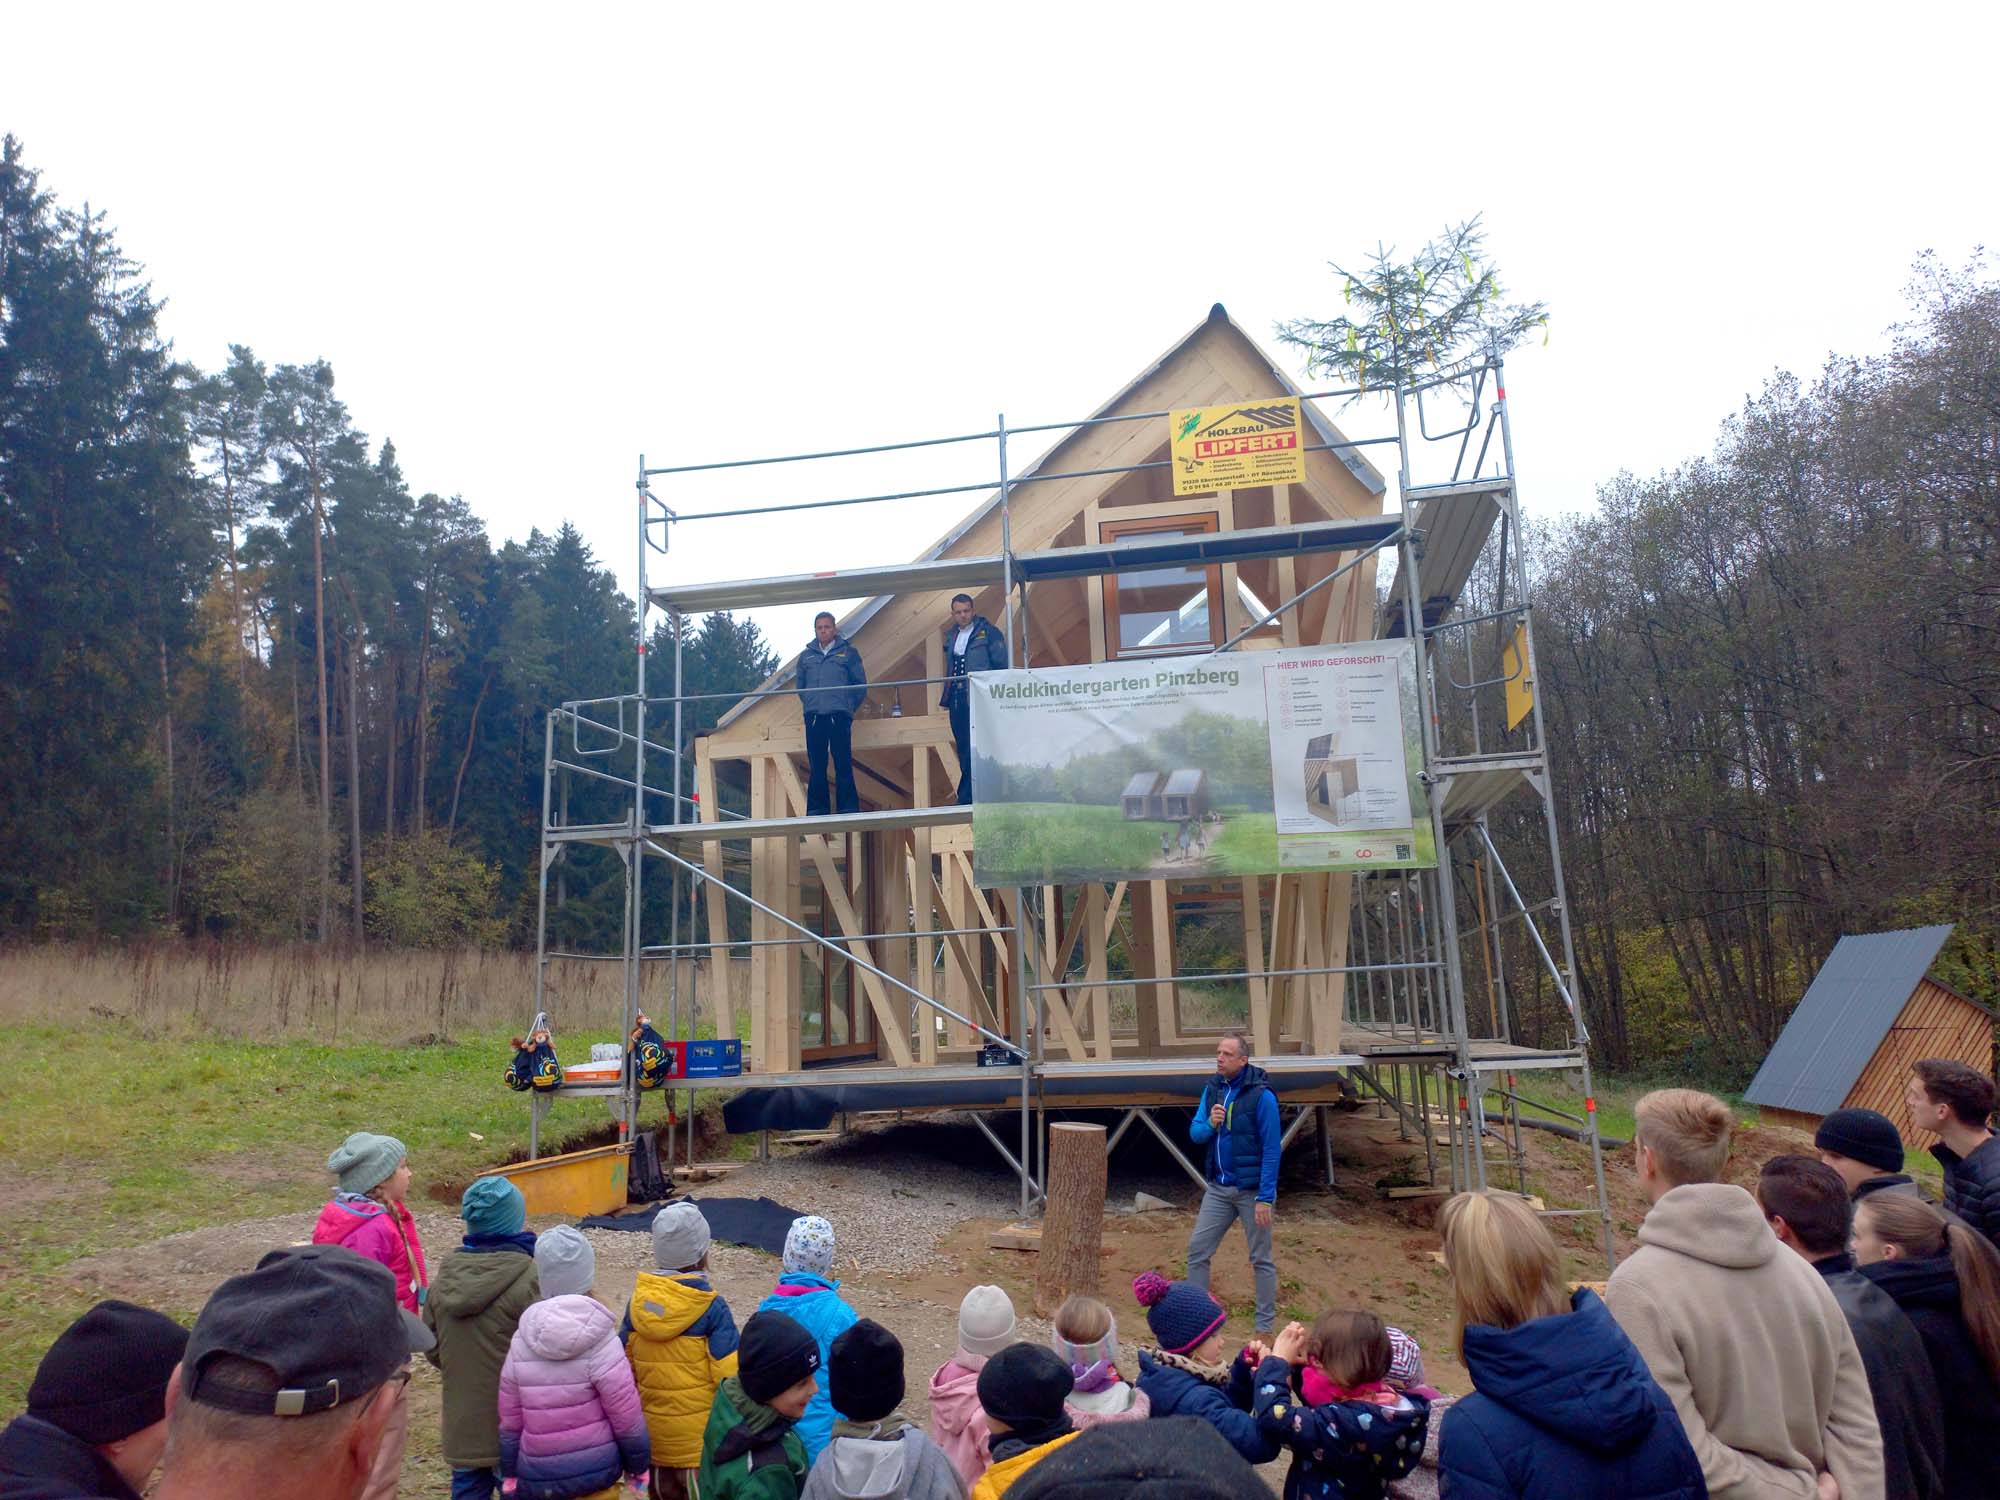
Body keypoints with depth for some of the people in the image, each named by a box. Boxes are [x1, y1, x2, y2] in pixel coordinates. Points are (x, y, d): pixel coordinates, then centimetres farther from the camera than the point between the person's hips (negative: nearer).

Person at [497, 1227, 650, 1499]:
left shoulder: (522, 1340, -2)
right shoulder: (598, 1337, -13)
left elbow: (510, 1419, 4)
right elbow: (627, 1414, -11)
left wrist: (510, 1472, 17)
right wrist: (637, 1464, 3)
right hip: (595, 1470, -3)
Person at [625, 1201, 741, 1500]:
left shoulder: (638, 1302, -3)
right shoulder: (711, 1309, -17)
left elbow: (626, 1367, 5)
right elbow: (730, 1377, -16)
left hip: (654, 1433, 5)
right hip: (701, 1440, -4)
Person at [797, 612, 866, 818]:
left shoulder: (848, 652, 6)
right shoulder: (806, 656, 15)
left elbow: (861, 684, 7)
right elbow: (800, 686, 22)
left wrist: (848, 707, 6)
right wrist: (809, 704, 12)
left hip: (839, 716, -3)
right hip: (813, 717, 3)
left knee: (843, 765, -5)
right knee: (816, 767, 3)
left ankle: (848, 809, -2)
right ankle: (816, 811, 7)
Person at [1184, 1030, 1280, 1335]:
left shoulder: (1261, 1095, -15)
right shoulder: (1212, 1089, 3)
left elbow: (1271, 1149, -15)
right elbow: (1194, 1133, 4)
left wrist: (1265, 1198, -18)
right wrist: (1210, 1124, -19)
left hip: (1251, 1189, -5)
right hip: (1218, 1188, 6)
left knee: (1261, 1259, 7)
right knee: (1197, 1249, 5)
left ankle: (1265, 1326, 19)